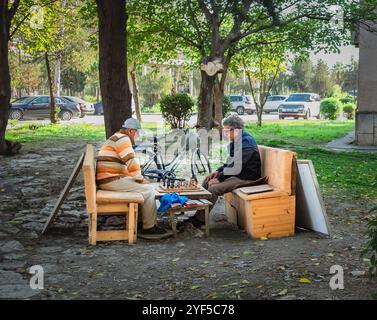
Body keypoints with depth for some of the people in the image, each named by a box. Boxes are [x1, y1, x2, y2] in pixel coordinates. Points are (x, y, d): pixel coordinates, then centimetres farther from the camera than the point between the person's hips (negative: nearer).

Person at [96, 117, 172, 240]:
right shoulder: (123, 139, -12)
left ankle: (148, 221, 15)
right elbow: (132, 162, -20)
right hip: (111, 180, -11)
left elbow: (127, 164, 25)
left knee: (145, 187, 17)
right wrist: (140, 179, -7)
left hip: (108, 179, 11)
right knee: (148, 190, -11)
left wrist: (139, 178, 14)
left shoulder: (116, 138, 22)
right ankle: (149, 228, -5)